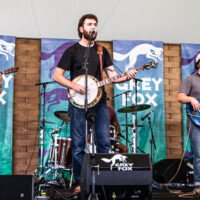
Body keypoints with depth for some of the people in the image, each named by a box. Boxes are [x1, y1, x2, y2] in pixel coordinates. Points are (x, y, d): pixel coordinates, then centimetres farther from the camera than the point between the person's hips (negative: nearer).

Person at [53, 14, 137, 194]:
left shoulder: (102, 51, 15)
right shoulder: (72, 51, 2)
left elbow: (112, 75, 11)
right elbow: (57, 75, -1)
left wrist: (127, 77, -9)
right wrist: (74, 86, -16)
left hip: (99, 102, 4)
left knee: (104, 142, 3)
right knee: (79, 145, -1)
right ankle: (79, 183, 10)